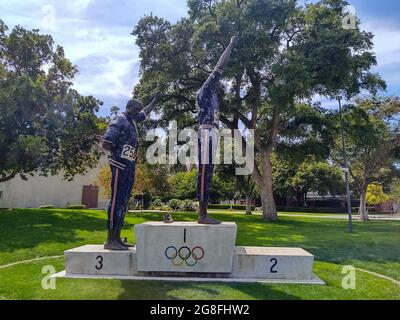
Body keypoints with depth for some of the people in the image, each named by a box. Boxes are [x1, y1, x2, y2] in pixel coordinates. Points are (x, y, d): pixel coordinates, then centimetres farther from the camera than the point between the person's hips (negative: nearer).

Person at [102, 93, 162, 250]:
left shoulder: (132, 121, 20)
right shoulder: (119, 121, -6)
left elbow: (145, 113, 41)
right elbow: (106, 144, -14)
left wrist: (155, 100, 46)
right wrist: (119, 151, 0)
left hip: (129, 166, 9)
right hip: (120, 166, -9)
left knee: (123, 202, 7)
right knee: (117, 200, -12)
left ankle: (117, 238, 10)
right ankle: (110, 240, -10)